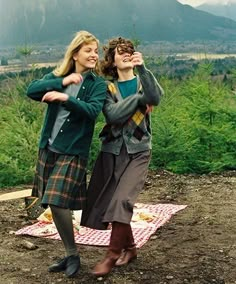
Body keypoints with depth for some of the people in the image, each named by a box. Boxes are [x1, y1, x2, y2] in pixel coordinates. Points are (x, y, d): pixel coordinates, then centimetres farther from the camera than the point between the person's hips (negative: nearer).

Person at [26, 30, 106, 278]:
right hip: (48, 147, 5)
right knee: (54, 204, 9)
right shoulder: (58, 75, 8)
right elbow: (31, 90, -8)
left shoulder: (98, 83, -1)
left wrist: (65, 97, -27)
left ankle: (73, 255, 8)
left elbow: (93, 110, -18)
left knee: (58, 202, -12)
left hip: (73, 151, -5)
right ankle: (70, 255, 24)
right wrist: (63, 82, -16)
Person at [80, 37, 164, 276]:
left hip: (138, 151, -2)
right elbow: (114, 115, -13)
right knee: (104, 203, 2)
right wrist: (138, 97, -11)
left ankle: (112, 254, -5)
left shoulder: (143, 80, 7)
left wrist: (142, 68, -24)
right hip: (112, 150, 2)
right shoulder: (108, 87, 6)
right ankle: (129, 247, 23)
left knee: (122, 200, -18)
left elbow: (156, 97, -18)